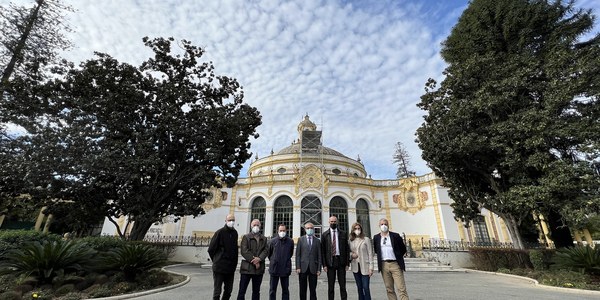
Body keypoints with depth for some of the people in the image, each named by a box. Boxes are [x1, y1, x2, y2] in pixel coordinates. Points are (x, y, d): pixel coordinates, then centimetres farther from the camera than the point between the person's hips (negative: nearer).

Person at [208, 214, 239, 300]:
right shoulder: (220, 232, -11)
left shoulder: (235, 233, 4)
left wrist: (234, 263, 8)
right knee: (217, 291, 5)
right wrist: (216, 260, 3)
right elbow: (211, 249, -5)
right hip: (219, 267, -5)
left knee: (228, 291, 15)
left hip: (231, 268, 5)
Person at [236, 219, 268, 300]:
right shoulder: (246, 237, 1)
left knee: (256, 292, 12)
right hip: (247, 267, -3)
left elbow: (266, 250, 2)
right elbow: (244, 251, -9)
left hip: (259, 268, 4)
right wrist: (254, 261, -15)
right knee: (242, 291, 0)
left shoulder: (264, 239, 13)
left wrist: (259, 259, -17)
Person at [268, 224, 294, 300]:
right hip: (274, 268, 0)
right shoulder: (273, 241, -3)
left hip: (285, 269, 0)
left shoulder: (290, 241, -2)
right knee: (272, 289, 9)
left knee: (285, 289, 10)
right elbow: (269, 253, 11)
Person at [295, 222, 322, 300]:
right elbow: (298, 254, 1)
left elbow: (319, 256, 5)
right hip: (303, 267, 0)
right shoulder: (300, 239, 4)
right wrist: (298, 267, -7)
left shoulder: (317, 241, 7)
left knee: (313, 290, 5)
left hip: (313, 268, 1)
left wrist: (319, 269, -1)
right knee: (302, 289, 7)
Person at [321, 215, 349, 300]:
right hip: (330, 261, -1)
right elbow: (322, 251, 1)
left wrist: (347, 263, 0)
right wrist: (324, 264, -5)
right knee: (331, 285, 6)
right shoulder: (325, 235, 2)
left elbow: (347, 249, 6)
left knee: (342, 285, 6)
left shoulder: (343, 234, 6)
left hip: (341, 261, 1)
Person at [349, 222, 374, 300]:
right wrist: (351, 254, -6)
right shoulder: (351, 241, 6)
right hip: (355, 267, 4)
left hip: (364, 266, -3)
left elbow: (370, 253, -4)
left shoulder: (366, 239, -3)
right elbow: (349, 251, 17)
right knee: (359, 288, 11)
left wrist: (371, 267, -9)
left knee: (366, 288, -6)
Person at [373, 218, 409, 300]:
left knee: (401, 288, -3)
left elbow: (403, 249, 7)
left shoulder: (395, 236, -2)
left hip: (395, 264, -2)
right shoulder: (376, 237, 4)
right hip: (384, 265, 3)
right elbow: (376, 250, 18)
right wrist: (382, 256, 9)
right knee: (389, 289, 10)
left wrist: (398, 257, 7)